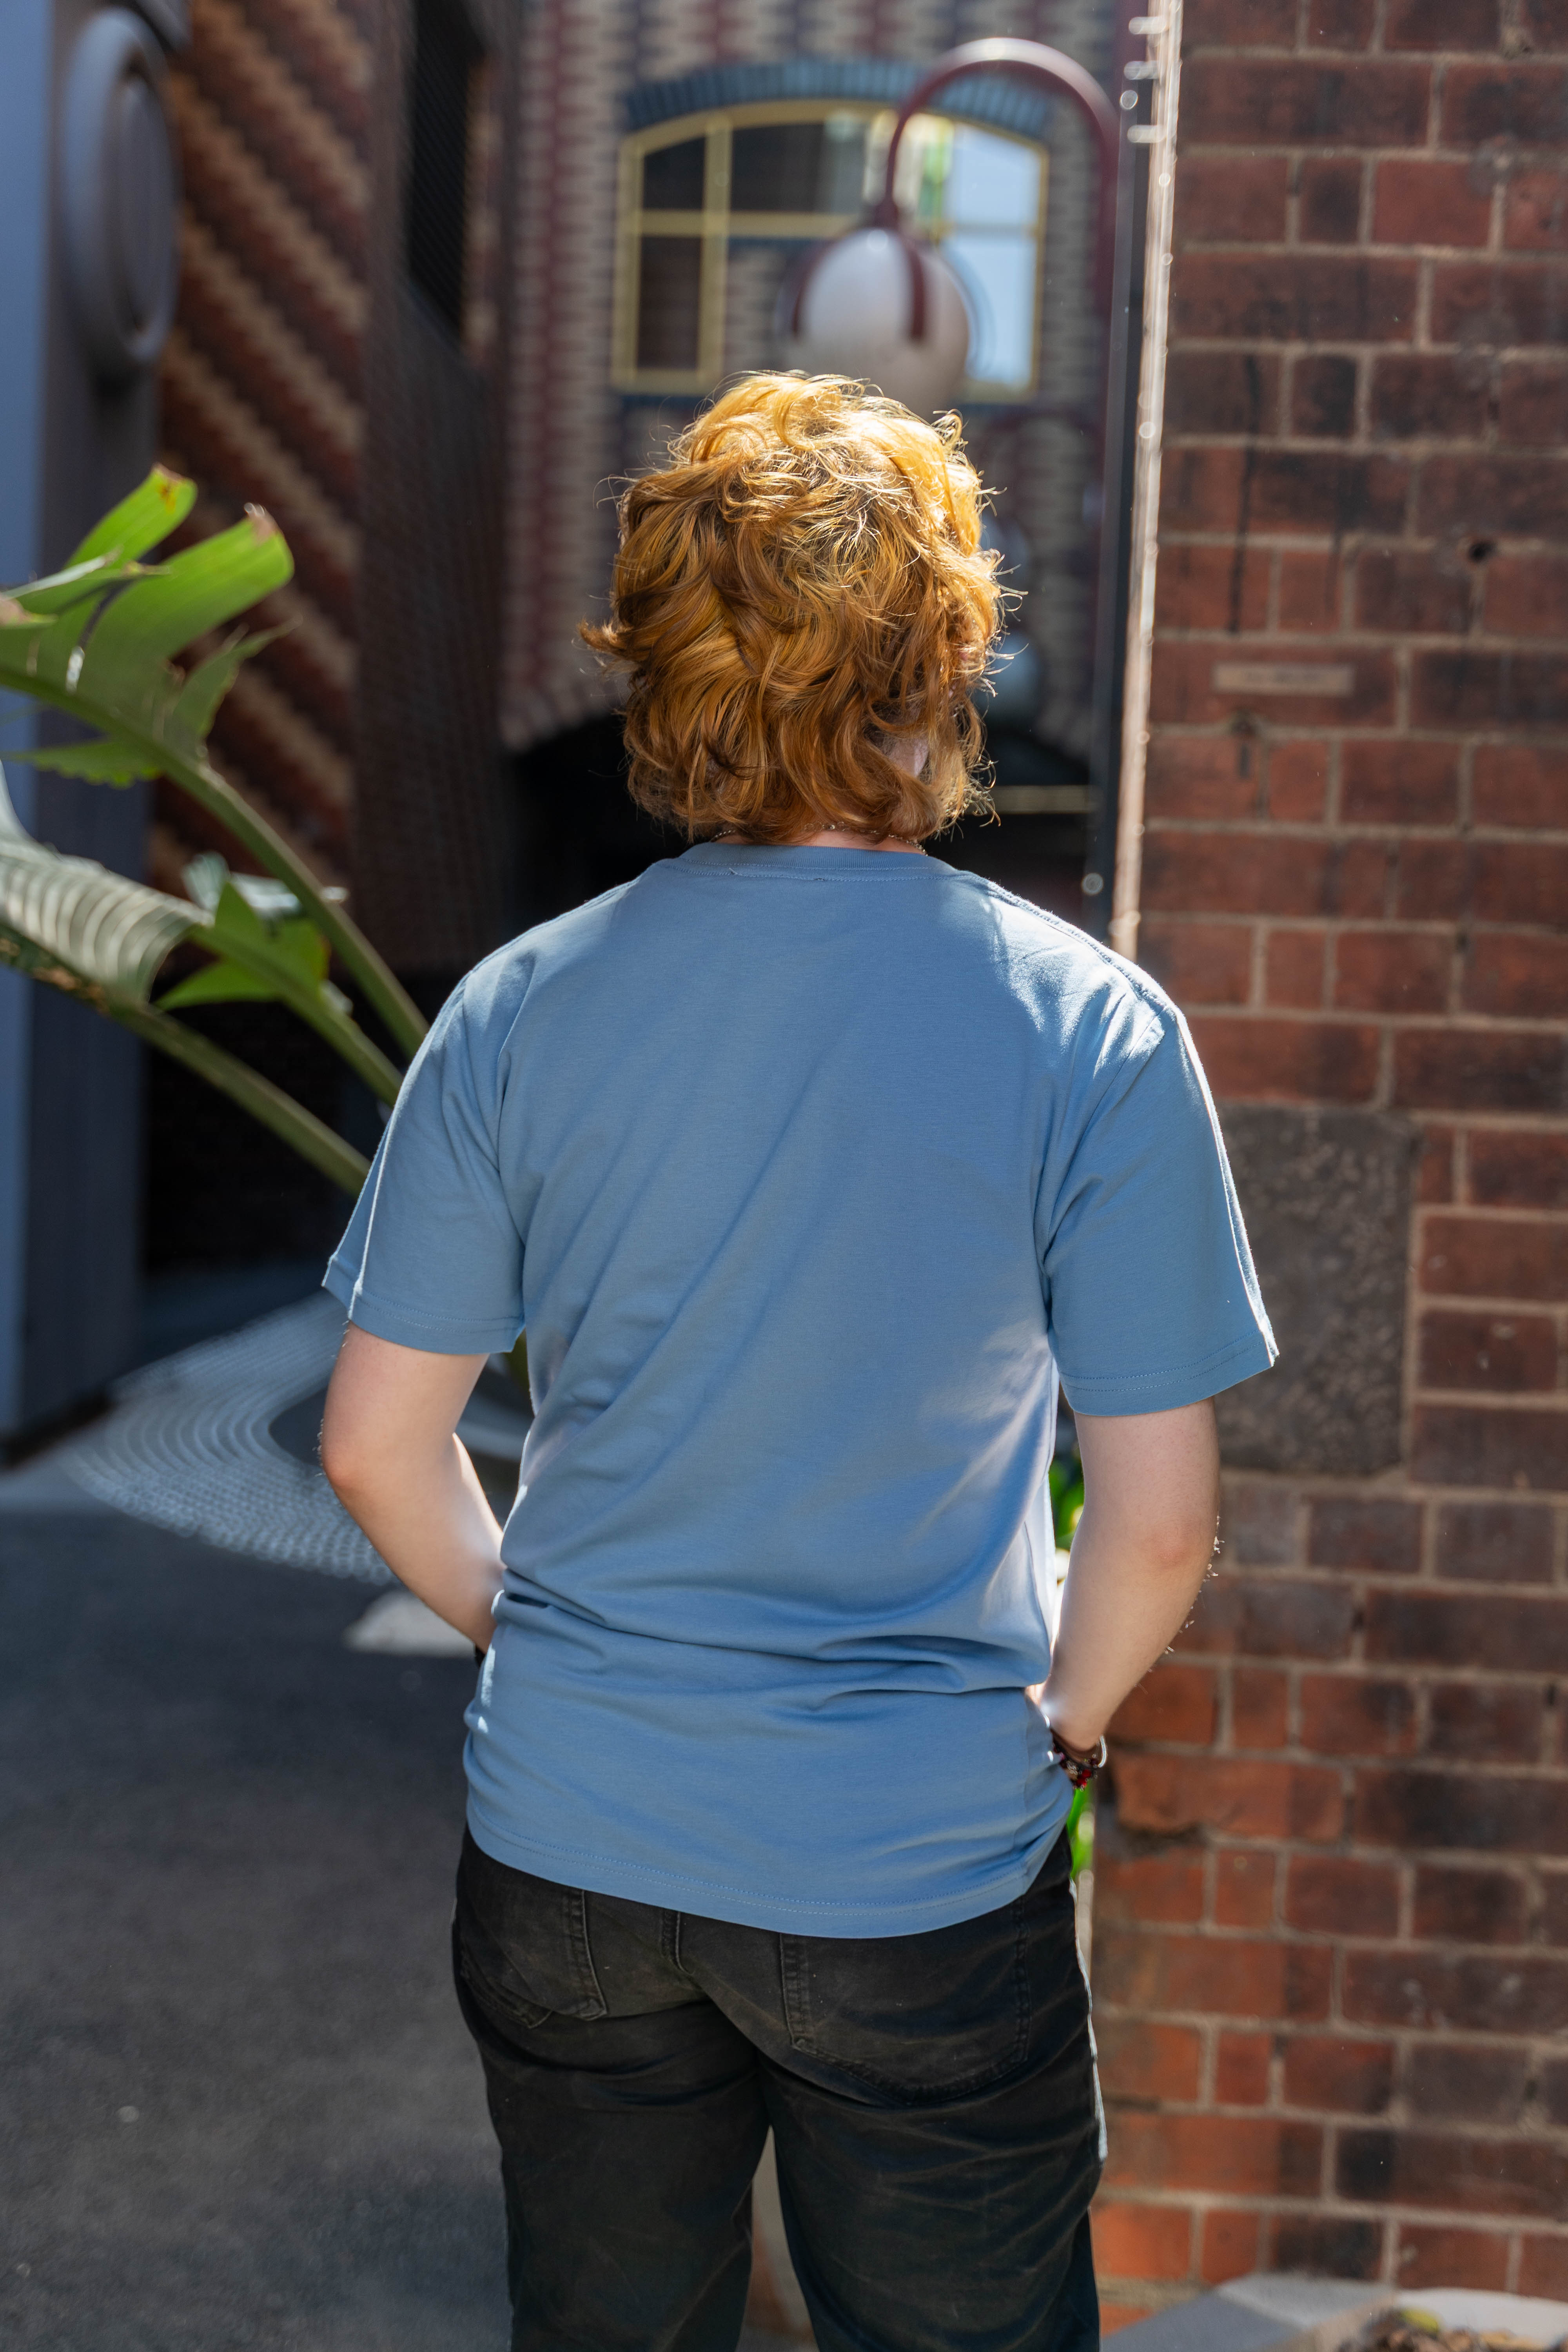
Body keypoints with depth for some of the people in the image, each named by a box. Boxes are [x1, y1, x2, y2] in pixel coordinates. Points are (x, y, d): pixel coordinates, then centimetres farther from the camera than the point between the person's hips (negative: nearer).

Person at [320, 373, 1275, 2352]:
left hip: (566, 1865, 3)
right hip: (920, 1887, -2)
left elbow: (379, 1449, -1)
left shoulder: (517, 1014, -7)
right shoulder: (1092, 1035, -14)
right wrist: (1056, 1724, 7)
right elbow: (1158, 1528, -12)